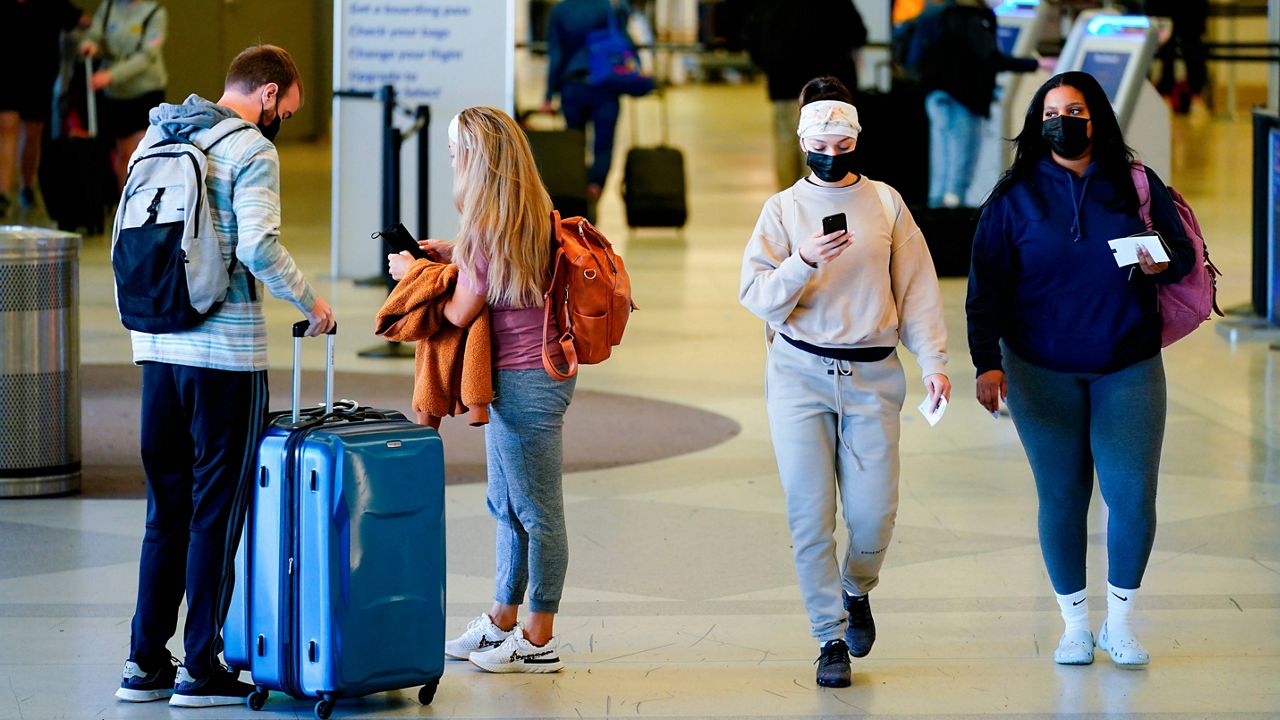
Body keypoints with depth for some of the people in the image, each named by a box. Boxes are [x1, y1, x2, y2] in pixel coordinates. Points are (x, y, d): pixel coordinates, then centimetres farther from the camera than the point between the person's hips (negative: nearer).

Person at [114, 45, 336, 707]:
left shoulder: (156, 137, 13)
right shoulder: (251, 150, -10)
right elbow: (258, 246, -21)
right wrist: (309, 301, -7)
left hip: (157, 348, 7)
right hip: (224, 353, -7)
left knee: (166, 510, 13)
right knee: (216, 511, 1)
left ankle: (146, 663, 13)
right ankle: (201, 670, 3)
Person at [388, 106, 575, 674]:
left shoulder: (492, 224, -19)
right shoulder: (529, 212, 10)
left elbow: (460, 311, -15)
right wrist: (455, 255, 15)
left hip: (526, 381, -10)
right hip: (518, 376, 10)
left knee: (537, 511, -2)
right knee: (508, 508, 19)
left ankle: (539, 642, 5)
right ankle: (503, 624, 29)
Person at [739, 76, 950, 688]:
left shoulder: (885, 203, 9)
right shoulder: (783, 208, 5)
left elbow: (916, 287, 8)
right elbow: (757, 295, -4)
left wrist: (934, 361, -1)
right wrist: (804, 261, -22)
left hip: (872, 374, 1)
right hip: (799, 374, -1)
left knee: (873, 514, -3)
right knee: (811, 516, -4)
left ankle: (856, 591, 29)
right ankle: (830, 638, 5)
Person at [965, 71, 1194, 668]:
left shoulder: (1137, 187, 3)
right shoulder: (1015, 198, 1)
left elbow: (1184, 254, 10)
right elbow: (987, 286, 0)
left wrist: (1162, 264, -14)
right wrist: (987, 362, -9)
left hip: (1128, 370, 0)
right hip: (1043, 374, 0)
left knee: (1133, 497, -3)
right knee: (1061, 499, 3)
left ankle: (1121, 624, 14)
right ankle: (1075, 624, 18)